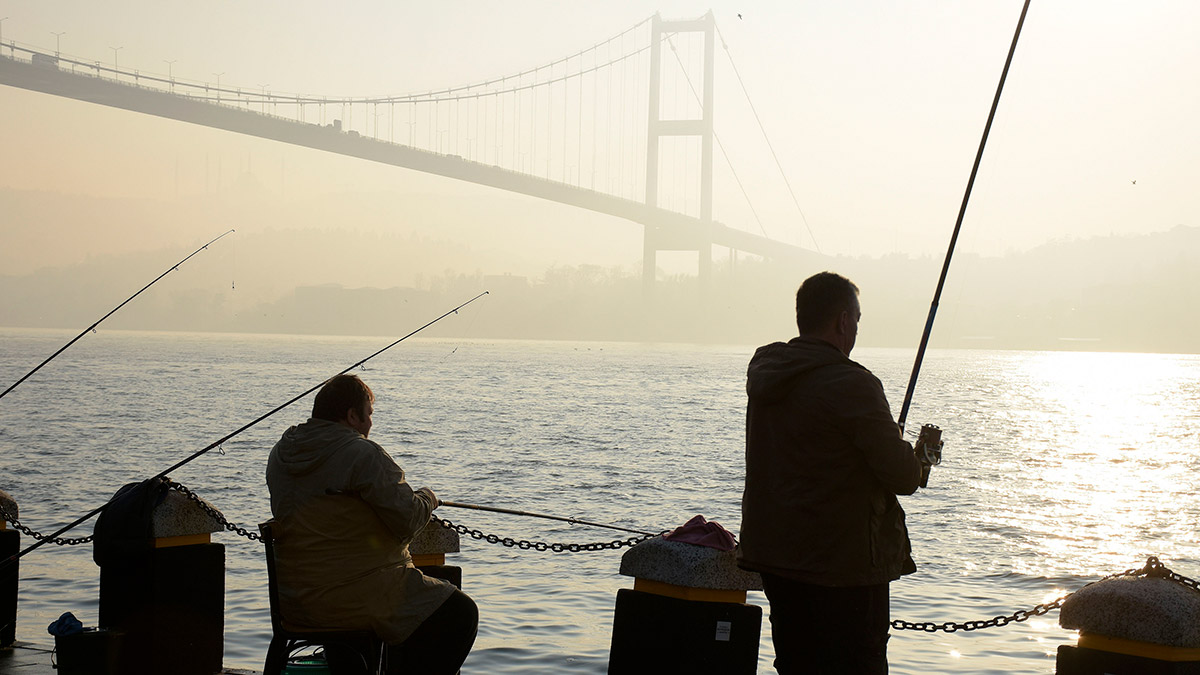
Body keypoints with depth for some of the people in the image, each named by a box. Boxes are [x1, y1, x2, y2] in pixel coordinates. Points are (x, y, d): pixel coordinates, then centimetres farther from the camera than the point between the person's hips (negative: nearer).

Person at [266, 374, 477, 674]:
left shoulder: (281, 452, 8)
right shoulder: (364, 454, -17)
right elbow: (408, 521, -17)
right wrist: (427, 498, 4)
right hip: (353, 600, -9)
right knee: (460, 613, 3)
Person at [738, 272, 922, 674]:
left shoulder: (763, 371, 7)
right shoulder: (851, 385, -18)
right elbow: (904, 479, -16)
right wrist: (916, 455, 7)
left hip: (773, 552, 8)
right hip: (843, 564, -8)